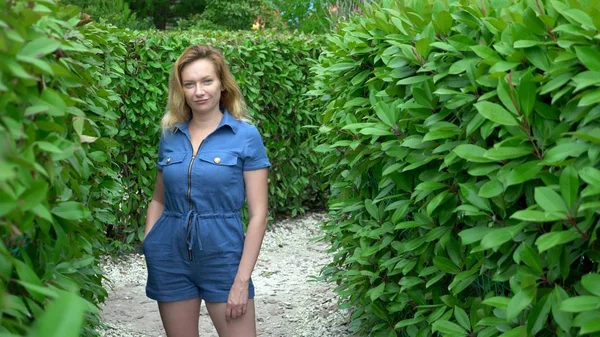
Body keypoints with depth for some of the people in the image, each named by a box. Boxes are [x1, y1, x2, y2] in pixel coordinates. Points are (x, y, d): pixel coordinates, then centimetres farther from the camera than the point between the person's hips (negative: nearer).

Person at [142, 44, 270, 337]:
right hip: (169, 257, 3)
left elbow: (258, 213, -8)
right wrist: (147, 248, 2)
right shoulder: (170, 135, 4)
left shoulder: (245, 135, -6)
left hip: (222, 254, -3)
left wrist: (242, 280, -12)